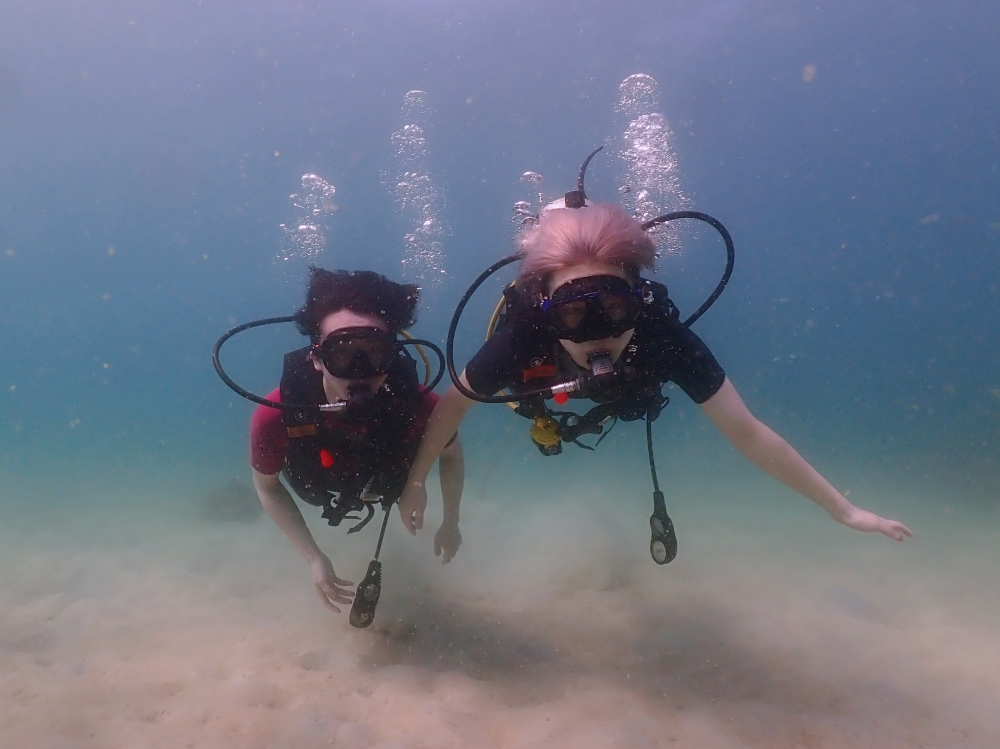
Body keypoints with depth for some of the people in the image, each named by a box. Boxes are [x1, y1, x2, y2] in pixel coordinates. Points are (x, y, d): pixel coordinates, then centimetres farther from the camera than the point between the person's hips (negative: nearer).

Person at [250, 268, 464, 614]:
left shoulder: (419, 407, -45)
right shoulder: (277, 416, -44)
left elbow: (452, 455, -19)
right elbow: (266, 486, -20)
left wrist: (450, 524, -8)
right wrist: (314, 558, -21)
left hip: (384, 486, 0)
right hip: (320, 489, 0)